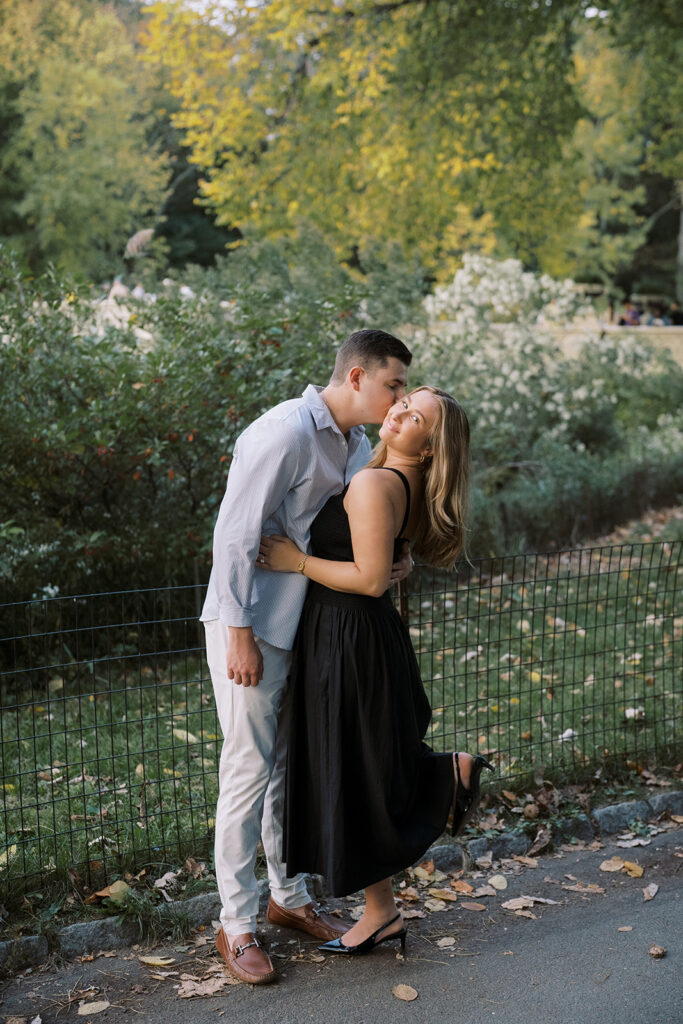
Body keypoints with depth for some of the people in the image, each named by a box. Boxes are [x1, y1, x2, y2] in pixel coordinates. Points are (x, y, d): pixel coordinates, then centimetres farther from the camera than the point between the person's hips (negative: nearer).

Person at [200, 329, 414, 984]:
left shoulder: (356, 445, 10)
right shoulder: (285, 432, -19)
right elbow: (235, 535, -21)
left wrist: (391, 560, 0)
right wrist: (240, 634, -21)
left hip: (310, 624, 9)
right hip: (251, 625, -9)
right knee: (249, 769, -3)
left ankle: (288, 896, 32)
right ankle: (236, 924, 9)